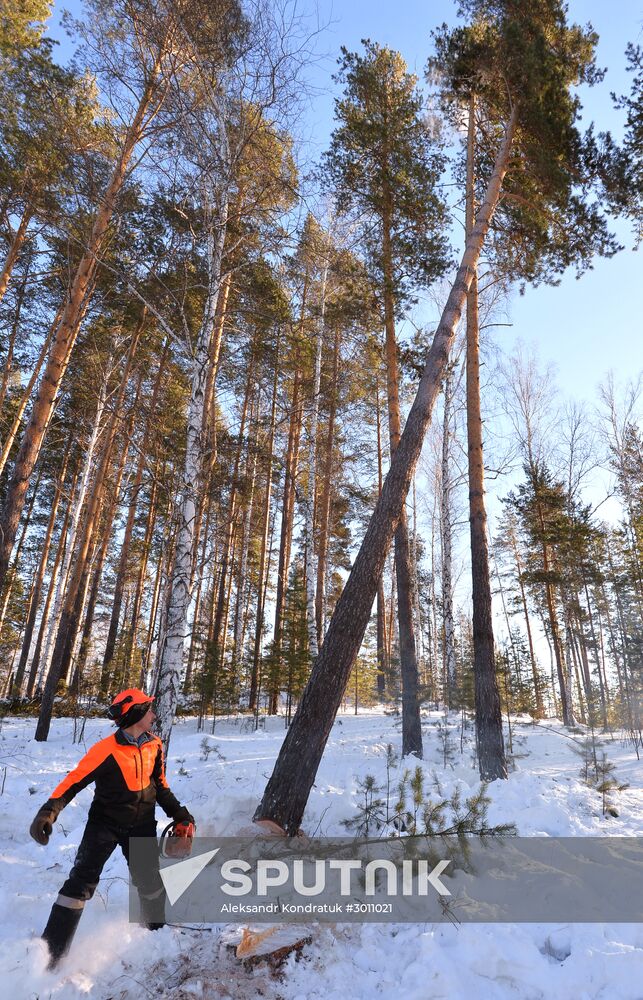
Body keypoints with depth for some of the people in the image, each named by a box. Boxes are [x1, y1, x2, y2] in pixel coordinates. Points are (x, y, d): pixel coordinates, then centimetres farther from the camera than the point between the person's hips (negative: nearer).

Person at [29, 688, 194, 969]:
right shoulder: (106, 750, -23)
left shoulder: (154, 746, -4)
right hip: (105, 822, -4)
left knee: (150, 881, 12)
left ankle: (159, 932, 34)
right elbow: (74, 781, -20)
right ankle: (51, 950, 1)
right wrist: (49, 811, -33)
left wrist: (179, 814, 10)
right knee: (82, 880, -12)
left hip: (141, 825, 4)